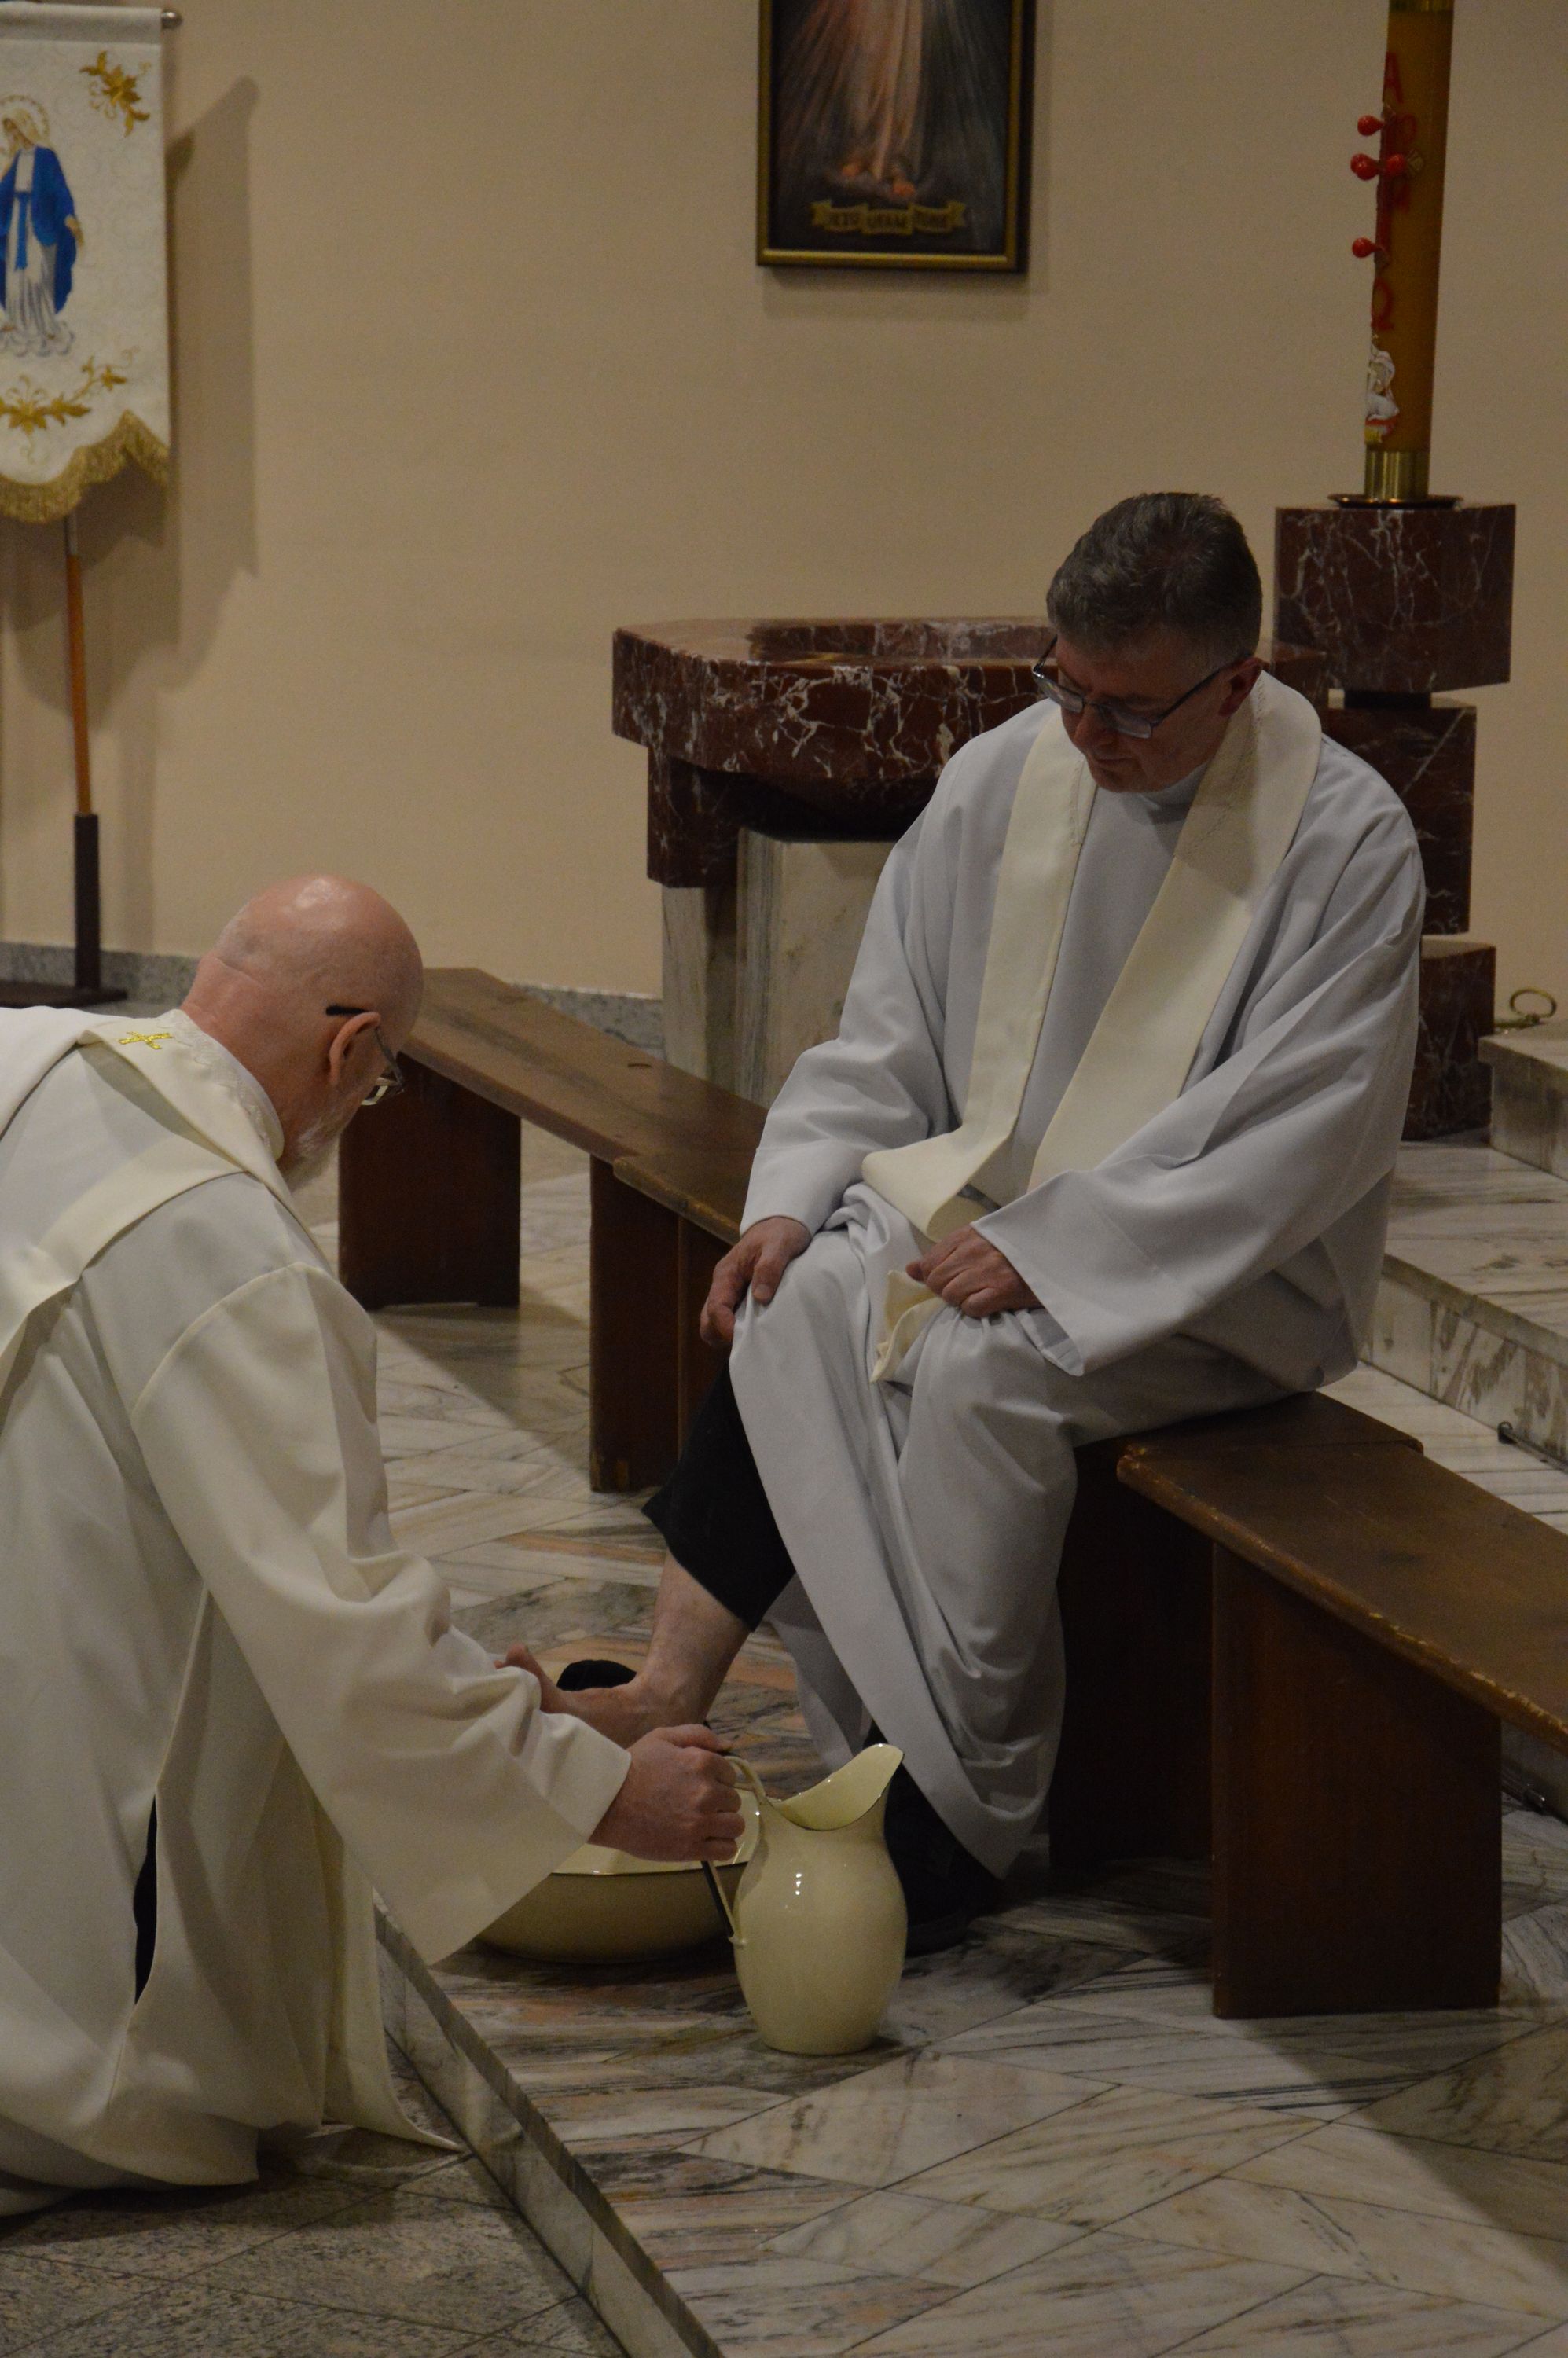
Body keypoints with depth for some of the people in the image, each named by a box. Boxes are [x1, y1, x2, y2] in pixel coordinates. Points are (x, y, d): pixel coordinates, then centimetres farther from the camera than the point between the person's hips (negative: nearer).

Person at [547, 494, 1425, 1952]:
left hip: (1228, 1270, -5)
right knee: (796, 1304, -23)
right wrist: (794, 1200, -7)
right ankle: (679, 1685, -26)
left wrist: (1047, 1248, -22)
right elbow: (889, 1039, 9)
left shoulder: (1345, 838, -13)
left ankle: (962, 1816, -22)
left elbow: (1295, 1137, -17)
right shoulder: (1005, 775, 2)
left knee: (980, 1365, -31)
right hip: (991, 1198, 5)